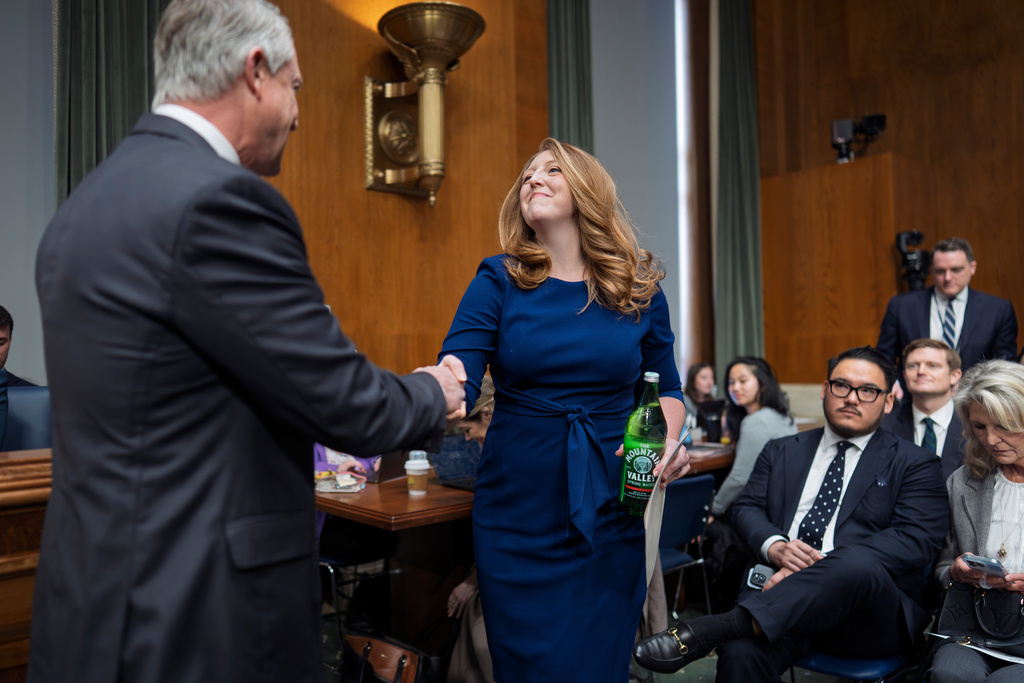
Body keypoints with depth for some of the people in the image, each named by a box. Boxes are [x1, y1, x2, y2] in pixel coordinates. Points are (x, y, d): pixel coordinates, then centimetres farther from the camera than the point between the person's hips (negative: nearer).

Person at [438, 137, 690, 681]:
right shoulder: (498, 281, -2)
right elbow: (456, 379, -12)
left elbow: (665, 388, 12)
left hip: (610, 515, 1)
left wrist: (668, 438, -8)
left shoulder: (639, 291, 3)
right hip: (518, 510, -1)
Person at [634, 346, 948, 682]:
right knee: (741, 653, -34)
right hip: (780, 591, 2)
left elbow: (916, 539, -4)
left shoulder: (913, 463, 11)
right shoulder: (781, 452, 22)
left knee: (857, 563, -39)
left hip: (872, 614, -1)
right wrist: (774, 546, -10)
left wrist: (824, 567, -17)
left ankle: (711, 628, -43)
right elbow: (746, 507, 15)